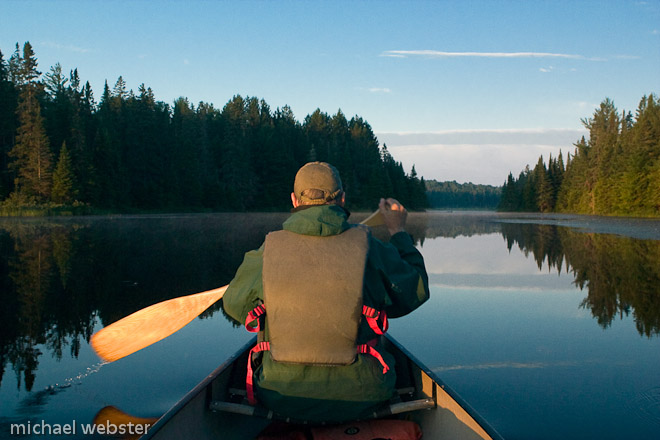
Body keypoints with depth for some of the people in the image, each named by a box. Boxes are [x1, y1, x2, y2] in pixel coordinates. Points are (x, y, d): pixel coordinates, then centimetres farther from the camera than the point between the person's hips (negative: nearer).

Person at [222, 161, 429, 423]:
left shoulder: (267, 251, -9)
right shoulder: (369, 249, -11)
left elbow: (234, 304, 8)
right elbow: (415, 292, 6)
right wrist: (399, 233, 17)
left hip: (280, 398, 1)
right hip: (356, 399, -1)